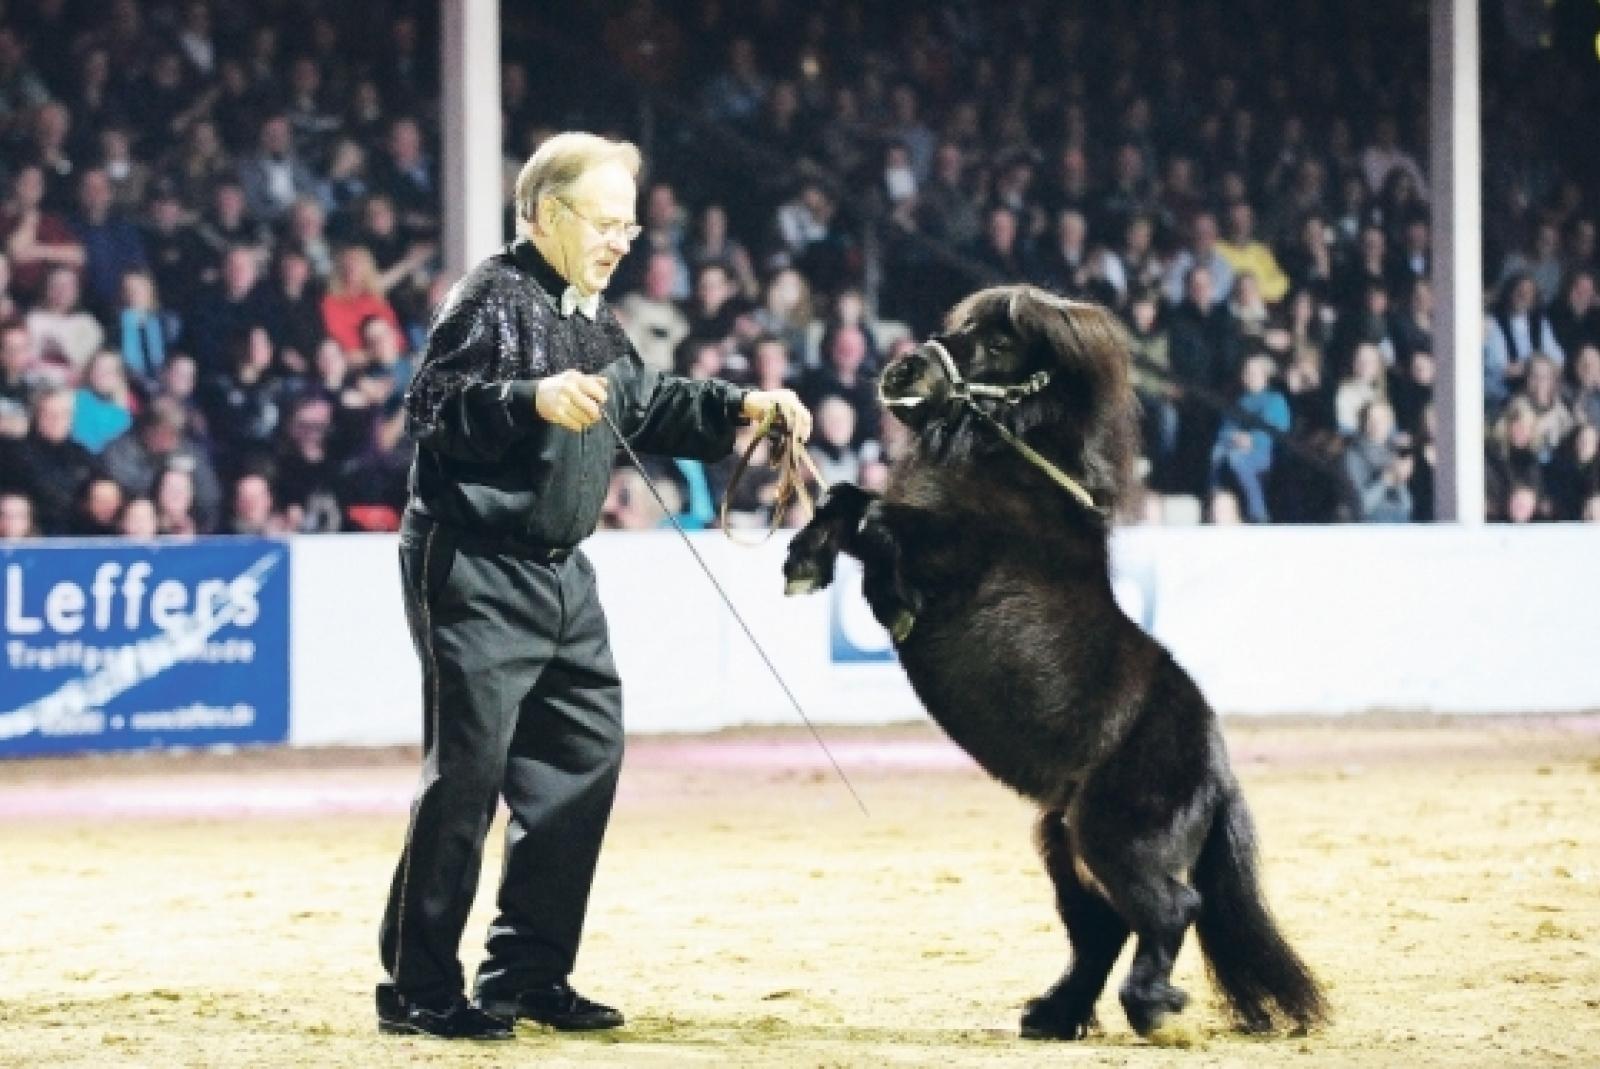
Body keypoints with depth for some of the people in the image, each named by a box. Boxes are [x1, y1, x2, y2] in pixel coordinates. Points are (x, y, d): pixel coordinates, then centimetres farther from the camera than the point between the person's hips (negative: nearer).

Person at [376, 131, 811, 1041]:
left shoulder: (592, 316, 16)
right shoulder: (494, 298, -13)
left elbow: (650, 406, 28)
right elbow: (433, 405, -25)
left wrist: (738, 406, 16)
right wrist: (533, 399, -38)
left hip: (559, 573, 10)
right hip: (476, 569, -10)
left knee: (583, 760, 12)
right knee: (467, 771, -10)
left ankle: (528, 973, 21)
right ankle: (419, 989, -4)